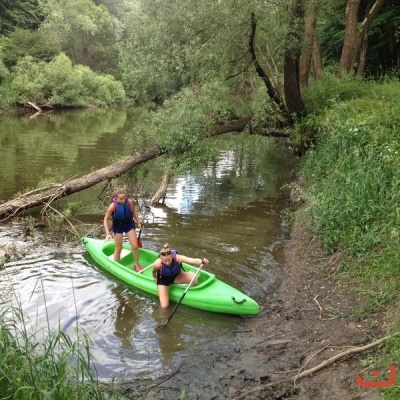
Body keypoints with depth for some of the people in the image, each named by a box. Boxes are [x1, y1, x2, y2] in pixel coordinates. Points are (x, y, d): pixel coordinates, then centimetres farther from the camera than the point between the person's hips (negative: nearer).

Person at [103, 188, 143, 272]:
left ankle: (136, 264, 22)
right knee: (118, 248, 5)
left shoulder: (130, 202, -21)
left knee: (135, 246, 1)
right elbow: (106, 219, -17)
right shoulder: (113, 206, -27)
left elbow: (134, 212, 1)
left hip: (129, 224, 2)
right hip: (118, 227, -2)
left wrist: (139, 222, 4)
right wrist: (107, 234, -22)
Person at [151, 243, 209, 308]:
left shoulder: (177, 258, -33)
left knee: (194, 279, -26)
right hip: (163, 280, -1)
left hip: (176, 276, 2)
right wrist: (154, 277, 13)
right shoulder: (158, 264, -34)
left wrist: (202, 261, -66)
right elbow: (153, 271, -8)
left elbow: (193, 260, -47)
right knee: (164, 306, -11)